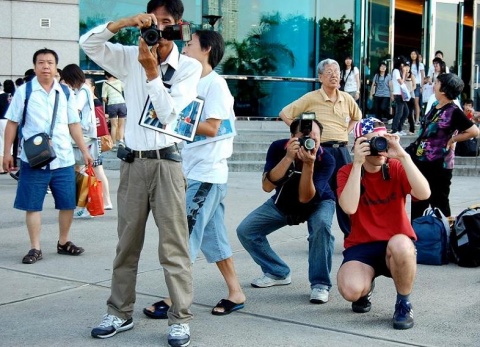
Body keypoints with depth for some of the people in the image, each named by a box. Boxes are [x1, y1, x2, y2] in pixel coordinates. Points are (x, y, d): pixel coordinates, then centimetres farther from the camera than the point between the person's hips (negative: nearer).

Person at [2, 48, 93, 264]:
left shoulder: (65, 93, 7)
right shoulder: (24, 91, -1)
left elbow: (74, 124, 12)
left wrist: (84, 151, 8)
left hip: (64, 159, 3)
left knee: (68, 203, 9)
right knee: (32, 205, 3)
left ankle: (63, 242, 27)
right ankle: (35, 248, 14)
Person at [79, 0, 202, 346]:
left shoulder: (190, 67, -1)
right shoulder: (130, 58, 7)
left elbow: (169, 113, -11)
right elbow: (88, 43, -4)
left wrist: (152, 71, -15)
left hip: (166, 162, -3)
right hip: (133, 161, 3)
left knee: (173, 245, -3)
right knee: (127, 243, 11)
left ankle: (181, 319, 4)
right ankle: (120, 313, 22)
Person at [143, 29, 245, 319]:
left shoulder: (215, 83, -10)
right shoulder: (193, 83, 16)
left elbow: (211, 128, -17)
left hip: (206, 173, -9)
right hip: (191, 172, 9)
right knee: (212, 235, 11)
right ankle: (235, 293, 18)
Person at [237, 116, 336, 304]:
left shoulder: (326, 160, -31)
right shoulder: (278, 148, -25)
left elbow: (305, 198, -36)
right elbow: (267, 186, -35)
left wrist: (308, 164, -49)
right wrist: (288, 157, -44)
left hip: (318, 202, -3)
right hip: (283, 202, 3)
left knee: (321, 225, -37)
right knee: (245, 230, -9)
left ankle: (320, 284, -21)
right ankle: (278, 273, 11)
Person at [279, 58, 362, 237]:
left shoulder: (347, 99, 8)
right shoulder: (311, 98, -5)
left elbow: (357, 117, 28)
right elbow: (285, 114, -1)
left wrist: (346, 131, 12)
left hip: (342, 150, 4)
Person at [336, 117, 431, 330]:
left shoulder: (397, 168, -4)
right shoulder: (347, 172, -4)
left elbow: (424, 194, -22)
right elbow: (349, 208, -23)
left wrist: (403, 156, -27)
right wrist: (357, 164, -25)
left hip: (397, 244, 0)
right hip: (361, 246, 0)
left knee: (400, 245, -38)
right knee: (350, 290, -30)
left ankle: (404, 304, -9)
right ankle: (366, 288, 12)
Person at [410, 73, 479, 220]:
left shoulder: (454, 112, -17)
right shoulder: (435, 107, 7)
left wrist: (452, 139, -13)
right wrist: (415, 149, 15)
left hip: (438, 165, -8)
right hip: (422, 161, 8)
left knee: (439, 202, 5)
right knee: (417, 201, 18)